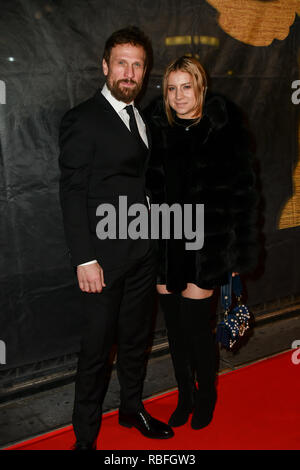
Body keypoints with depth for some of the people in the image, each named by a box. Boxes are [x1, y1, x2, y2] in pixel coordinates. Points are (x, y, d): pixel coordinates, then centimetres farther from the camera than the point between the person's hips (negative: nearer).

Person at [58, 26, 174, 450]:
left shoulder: (142, 118, 12)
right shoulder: (82, 120, -9)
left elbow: (145, 182, 12)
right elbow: (72, 193, -13)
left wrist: (155, 239, 5)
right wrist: (85, 260, -17)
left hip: (143, 252, 7)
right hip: (105, 256, -6)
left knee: (136, 336, 19)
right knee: (97, 345, 5)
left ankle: (132, 408, 40)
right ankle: (85, 434, 24)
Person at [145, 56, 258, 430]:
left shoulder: (224, 129, -7)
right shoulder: (155, 127, 1)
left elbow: (241, 192, -5)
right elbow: (147, 186, 6)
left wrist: (238, 255, -6)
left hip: (205, 244, -3)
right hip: (165, 244, 3)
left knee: (195, 326, 0)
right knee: (174, 326, 11)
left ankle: (207, 396, 29)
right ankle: (185, 395, 34)